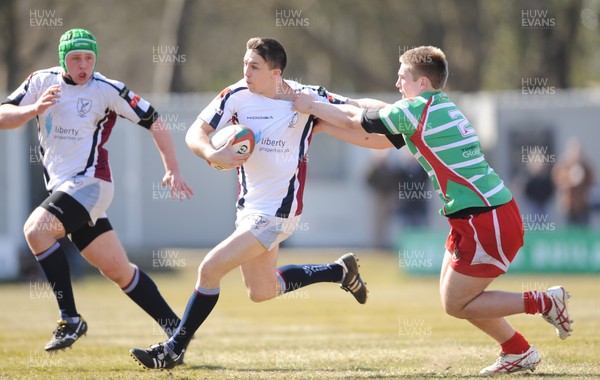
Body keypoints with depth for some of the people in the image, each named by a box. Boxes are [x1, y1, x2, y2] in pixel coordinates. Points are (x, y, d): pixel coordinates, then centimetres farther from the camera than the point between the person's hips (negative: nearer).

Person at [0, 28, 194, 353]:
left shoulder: (107, 90, -5)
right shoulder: (41, 82, 7)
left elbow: (154, 122, 0)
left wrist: (172, 170, -5)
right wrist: (34, 109, -16)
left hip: (90, 183, -6)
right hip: (62, 188, 6)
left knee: (35, 229, -27)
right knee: (119, 270, 6)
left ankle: (71, 319, -22)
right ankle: (176, 330, 14)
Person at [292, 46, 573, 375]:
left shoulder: (416, 110, -12)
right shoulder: (440, 109, 16)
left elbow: (355, 121, -2)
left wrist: (311, 106, 12)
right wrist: (321, 108, 22)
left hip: (486, 221, -10)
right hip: (483, 214, 10)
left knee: (456, 304, -1)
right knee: (451, 296, 14)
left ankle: (543, 302, 0)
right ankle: (518, 352, 20)